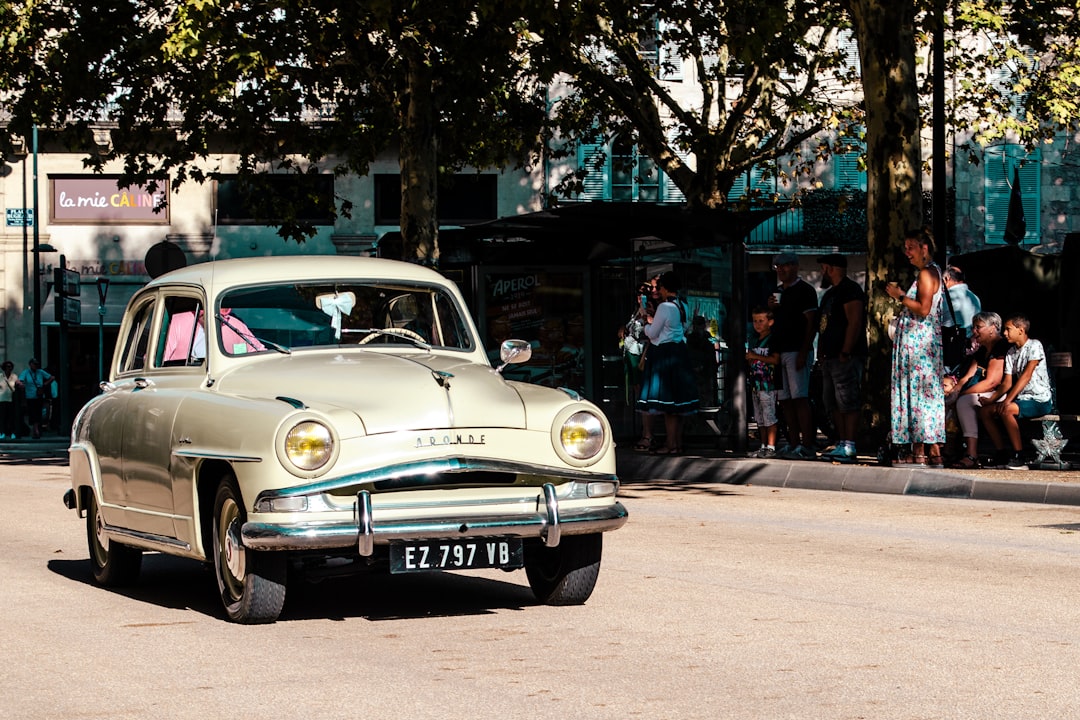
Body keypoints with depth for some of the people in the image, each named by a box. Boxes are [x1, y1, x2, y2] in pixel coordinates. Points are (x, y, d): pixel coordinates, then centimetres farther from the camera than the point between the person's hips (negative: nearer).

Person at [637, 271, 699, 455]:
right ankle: (678, 443, 16)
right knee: (677, 401, 12)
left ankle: (670, 445, -5)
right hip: (679, 354, 8)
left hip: (663, 354, -8)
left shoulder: (664, 307, -17)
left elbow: (652, 333, -13)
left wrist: (648, 322, 8)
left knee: (667, 401, -6)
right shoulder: (684, 307, 8)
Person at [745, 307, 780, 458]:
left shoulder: (773, 339, -6)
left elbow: (776, 359, -17)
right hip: (756, 383, 9)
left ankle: (771, 447, -10)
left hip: (768, 384, -9)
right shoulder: (755, 341, 19)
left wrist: (756, 357, -15)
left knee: (769, 416, -10)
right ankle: (763, 446, 16)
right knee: (760, 417, 11)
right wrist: (749, 358, 5)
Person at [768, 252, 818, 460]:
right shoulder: (778, 291, 20)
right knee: (785, 399, 5)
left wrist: (804, 352, -18)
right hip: (779, 351, 8)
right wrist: (770, 308, 3)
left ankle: (807, 445, -14)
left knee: (799, 398, -12)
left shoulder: (804, 290, -4)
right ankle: (793, 443, 8)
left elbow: (811, 322, -10)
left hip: (797, 350, -8)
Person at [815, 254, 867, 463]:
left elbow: (854, 323, -18)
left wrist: (845, 353, -21)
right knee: (834, 404, 9)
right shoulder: (829, 294, 23)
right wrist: (821, 354, 17)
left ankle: (849, 447, -15)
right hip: (830, 358, 10)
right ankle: (841, 444, 11)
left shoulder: (850, 290, -9)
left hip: (846, 357, -10)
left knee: (848, 403, -12)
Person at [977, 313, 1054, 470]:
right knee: (984, 411, -2)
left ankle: (1018, 456, -28)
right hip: (1022, 398, 8)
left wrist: (1008, 400, -27)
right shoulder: (1011, 353, 14)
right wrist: (992, 399, -9)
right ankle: (1002, 453, -1)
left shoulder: (1034, 346, -10)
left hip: (1040, 400, -8)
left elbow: (1026, 376, -20)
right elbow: (1007, 382, 9)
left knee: (1006, 410, -33)